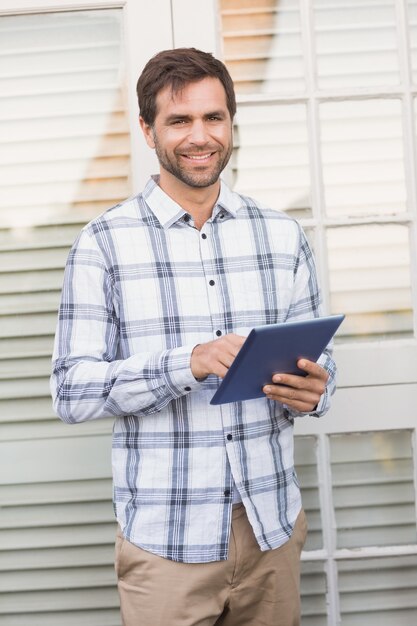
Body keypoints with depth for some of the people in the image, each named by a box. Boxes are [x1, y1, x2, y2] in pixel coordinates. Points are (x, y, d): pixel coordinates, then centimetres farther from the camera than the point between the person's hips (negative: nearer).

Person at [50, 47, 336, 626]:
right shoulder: (104, 244, -4)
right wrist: (187, 365, -24)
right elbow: (72, 392, -9)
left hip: (274, 526, 3)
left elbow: (320, 358, 11)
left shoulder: (283, 236, 6)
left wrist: (313, 391, -13)